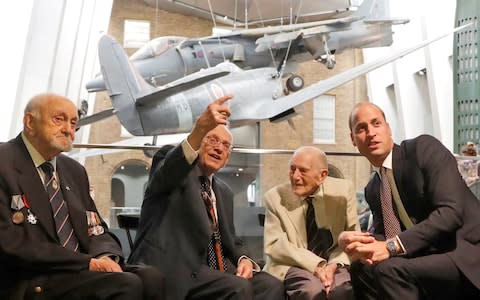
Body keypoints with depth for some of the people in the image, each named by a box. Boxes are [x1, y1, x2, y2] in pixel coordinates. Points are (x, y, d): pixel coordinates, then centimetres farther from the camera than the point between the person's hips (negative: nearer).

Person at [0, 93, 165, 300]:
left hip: (80, 272, 7)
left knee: (151, 277, -19)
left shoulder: (75, 171, 17)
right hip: (33, 282, -7)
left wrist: (104, 257, -9)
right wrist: (87, 262, -17)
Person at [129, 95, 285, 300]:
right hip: (174, 267, -6)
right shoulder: (177, 170, 0)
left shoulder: (225, 192, 21)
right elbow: (167, 172, -27)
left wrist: (244, 259, -4)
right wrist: (200, 128, -44)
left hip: (216, 268, 7)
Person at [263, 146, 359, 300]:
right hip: (294, 265, 0)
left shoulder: (343, 190, 0)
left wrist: (335, 264, -18)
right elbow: (274, 245, -7)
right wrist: (316, 265, -19)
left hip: (334, 263, 1)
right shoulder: (275, 197, -4)